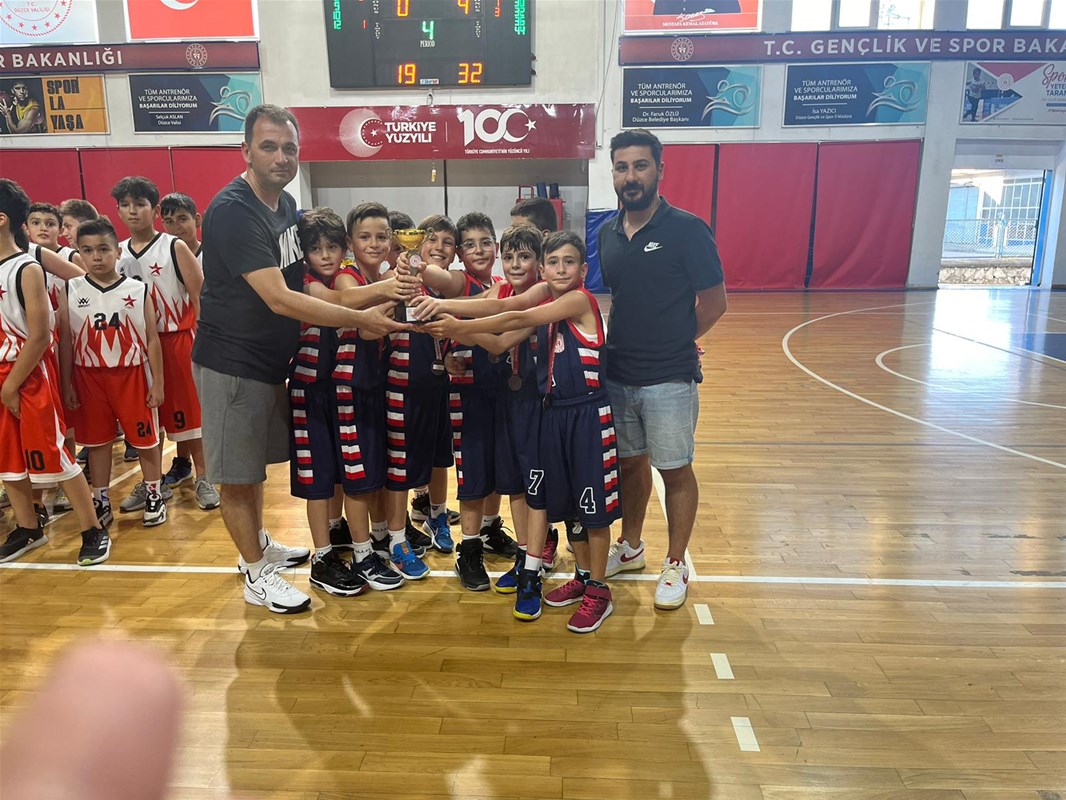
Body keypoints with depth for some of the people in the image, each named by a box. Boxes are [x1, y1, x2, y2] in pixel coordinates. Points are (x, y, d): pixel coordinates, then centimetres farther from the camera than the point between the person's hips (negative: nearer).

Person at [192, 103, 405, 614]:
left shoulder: (286, 203, 7)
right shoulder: (233, 211, -22)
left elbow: (299, 278, 19)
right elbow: (279, 299, -29)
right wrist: (360, 319, -27)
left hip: (271, 358, 9)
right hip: (232, 363, -9)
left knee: (255, 462, 22)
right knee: (235, 473, 6)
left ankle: (257, 544, 40)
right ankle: (256, 575, 18)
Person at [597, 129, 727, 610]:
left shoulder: (686, 229, -11)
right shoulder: (607, 233, 6)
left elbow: (714, 302, -7)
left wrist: (674, 341, -1)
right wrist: (623, 339, 5)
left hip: (668, 377, -5)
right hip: (616, 374, 6)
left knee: (675, 470, 6)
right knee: (630, 463, 18)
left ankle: (675, 566, 23)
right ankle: (630, 548, 37)